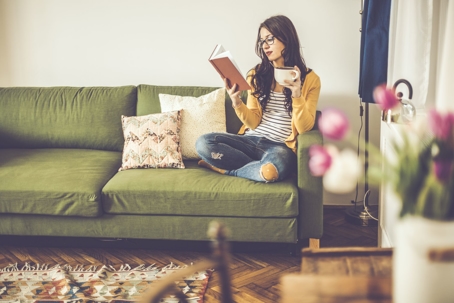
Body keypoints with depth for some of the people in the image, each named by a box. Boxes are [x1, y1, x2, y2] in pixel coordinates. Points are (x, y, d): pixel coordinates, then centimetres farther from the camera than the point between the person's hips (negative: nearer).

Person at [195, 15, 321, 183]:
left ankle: (226, 170, -9)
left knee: (272, 170, -40)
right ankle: (258, 168, -10)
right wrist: (236, 102, -13)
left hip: (281, 147, -3)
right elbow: (254, 122, 5)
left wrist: (296, 94, -20)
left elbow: (304, 128, -6)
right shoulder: (256, 74, 9)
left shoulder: (309, 79, 0)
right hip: (251, 140, 3)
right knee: (203, 143, -22)